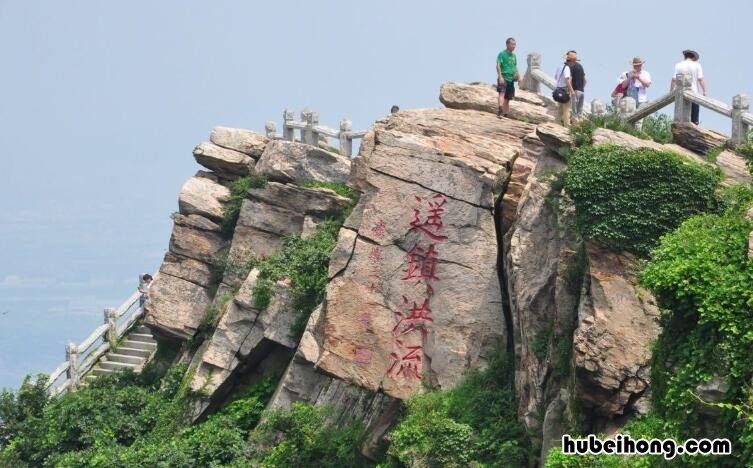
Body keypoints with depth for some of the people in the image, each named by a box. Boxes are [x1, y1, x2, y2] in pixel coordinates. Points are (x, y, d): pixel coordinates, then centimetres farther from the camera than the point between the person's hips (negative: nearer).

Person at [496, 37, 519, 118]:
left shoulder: (514, 56, 18)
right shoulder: (502, 54, -3)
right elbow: (498, 66, -11)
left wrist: (517, 75, 10)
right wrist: (500, 76, -22)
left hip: (511, 79, 7)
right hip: (503, 78, -7)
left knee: (508, 98, 10)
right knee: (502, 93, -24)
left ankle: (505, 114, 18)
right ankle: (499, 111, -40)